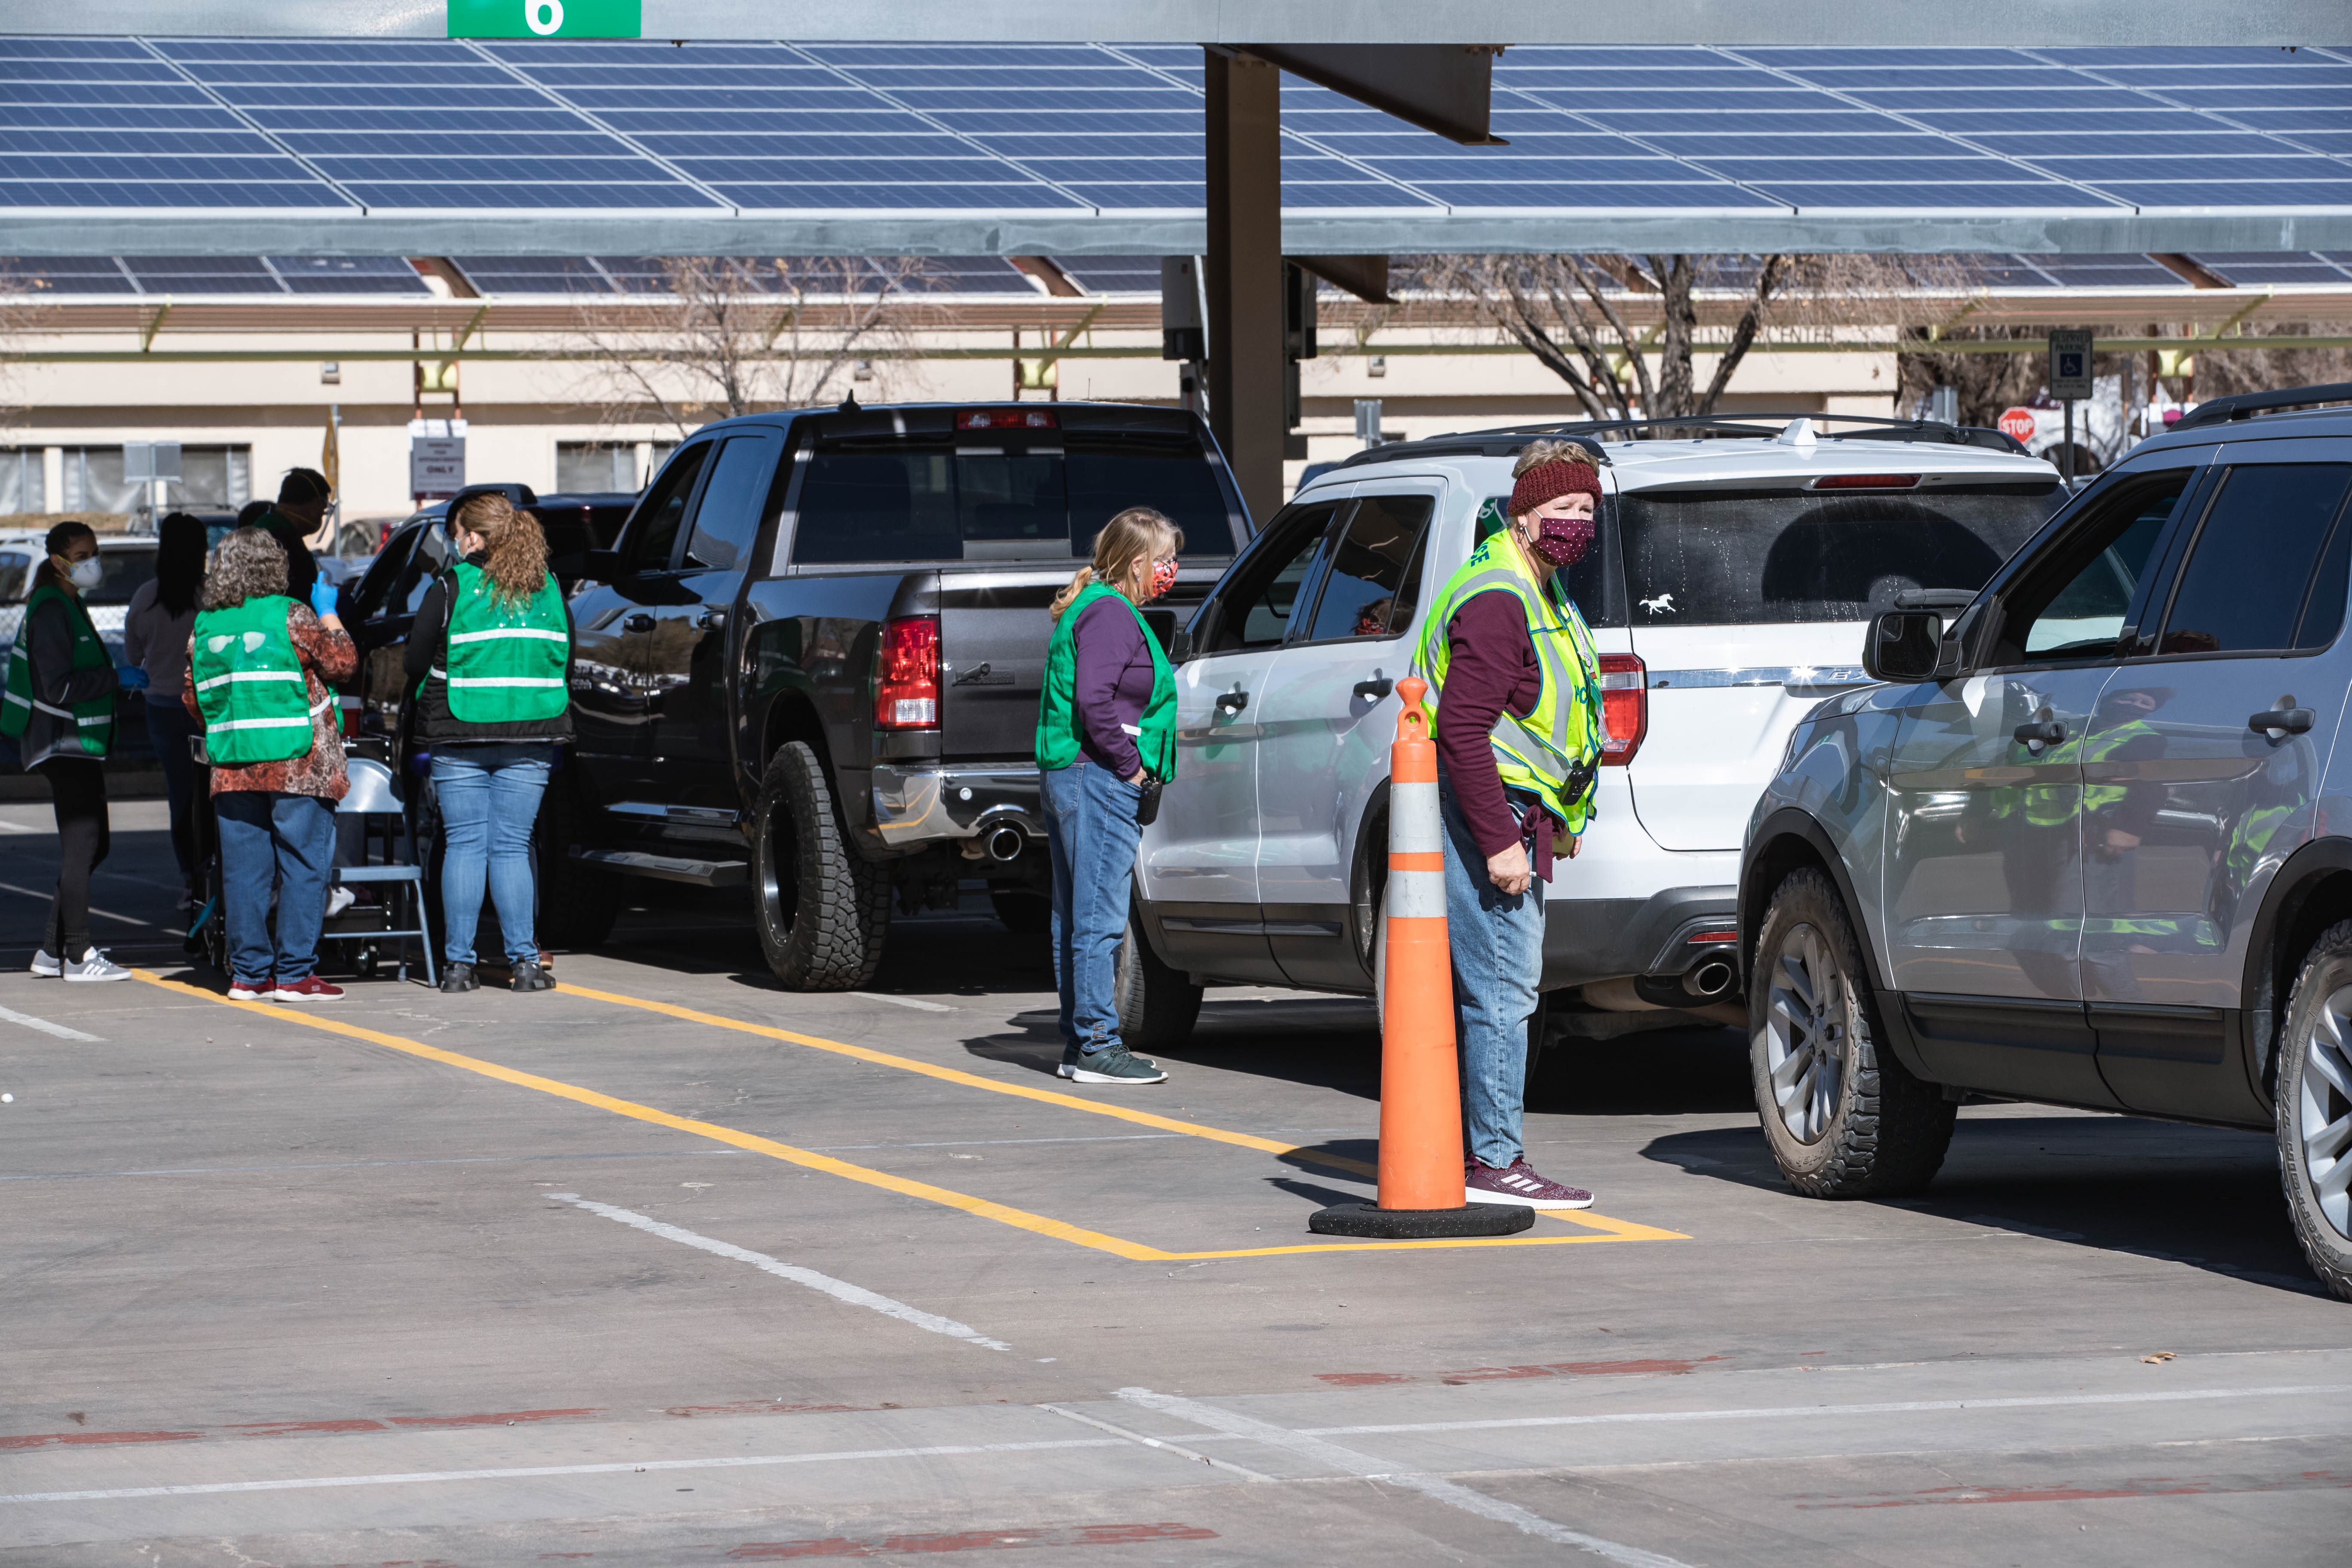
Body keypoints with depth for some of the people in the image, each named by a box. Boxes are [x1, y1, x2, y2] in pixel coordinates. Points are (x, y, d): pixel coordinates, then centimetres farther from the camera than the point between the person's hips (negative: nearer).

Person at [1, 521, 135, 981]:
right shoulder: (52, 609, -14)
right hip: (63, 741, -11)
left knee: (94, 844, 11)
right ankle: (78, 956, -9)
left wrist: (115, 682, 12)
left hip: (80, 743, 11)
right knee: (81, 843, -11)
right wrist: (116, 678, -16)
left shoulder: (70, 606, 18)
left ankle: (52, 950, 14)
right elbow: (59, 687, -21)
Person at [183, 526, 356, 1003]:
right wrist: (327, 615, 13)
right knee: (304, 866, 0)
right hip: (298, 766, -4)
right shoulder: (292, 616, -8)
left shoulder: (203, 626, 7)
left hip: (232, 767, 5)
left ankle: (248, 973, 8)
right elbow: (343, 662, 0)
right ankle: (294, 972, -3)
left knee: (245, 869, 7)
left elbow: (192, 698, 14)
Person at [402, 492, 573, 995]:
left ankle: (458, 963, 1)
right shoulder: (548, 590, 7)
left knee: (463, 846, 2)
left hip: (460, 736, -3)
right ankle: (524, 962, 0)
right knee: (512, 847, 6)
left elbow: (415, 662, -1)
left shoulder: (451, 589, -5)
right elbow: (566, 665, 16)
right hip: (531, 739, 3)